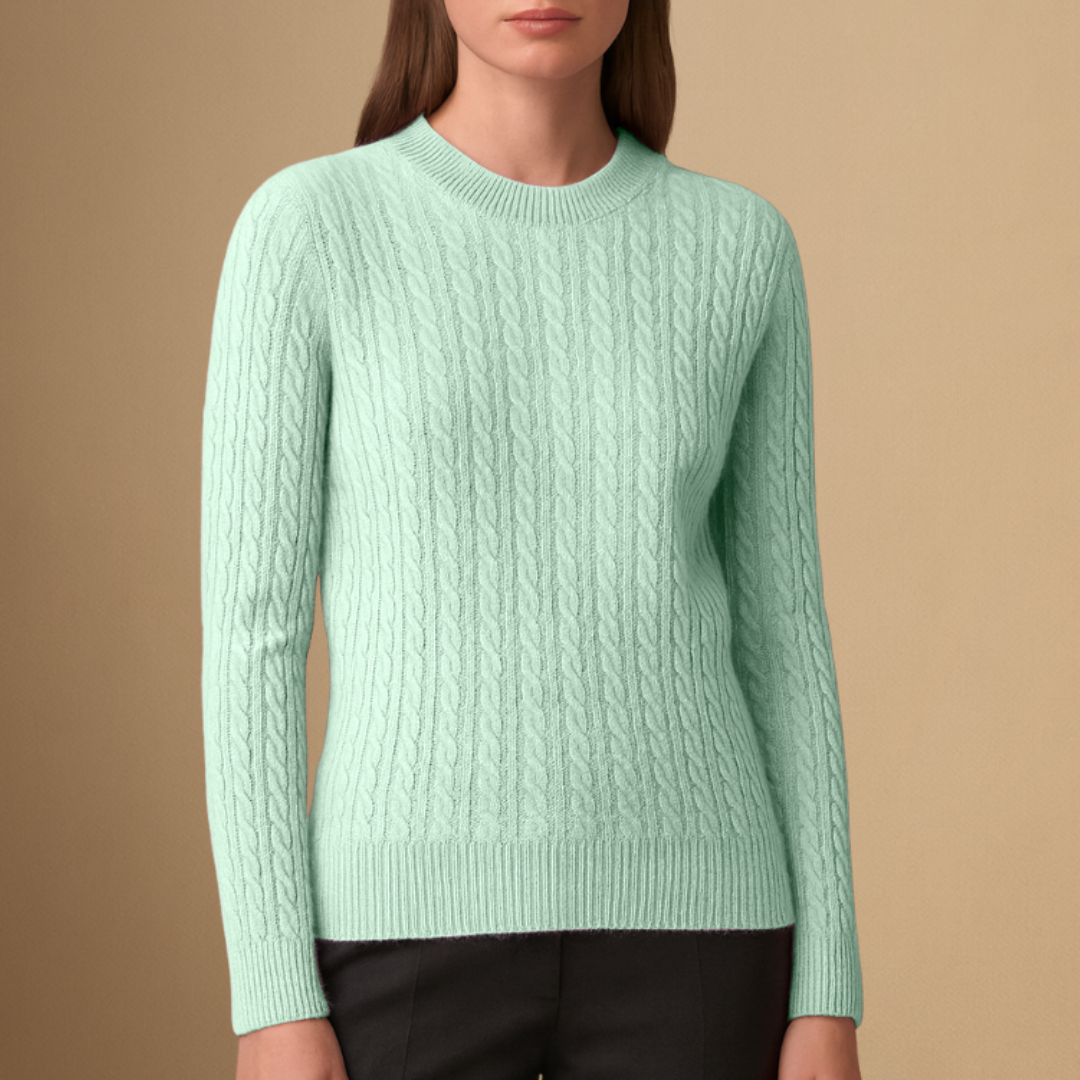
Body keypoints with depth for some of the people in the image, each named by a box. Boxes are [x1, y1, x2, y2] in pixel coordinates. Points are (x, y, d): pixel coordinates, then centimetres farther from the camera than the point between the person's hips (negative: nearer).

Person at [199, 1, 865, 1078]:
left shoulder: (737, 247, 7)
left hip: (673, 934, 3)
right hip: (416, 934, -2)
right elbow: (252, 628, -3)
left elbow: (777, 633, 8)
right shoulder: (307, 228, -1)